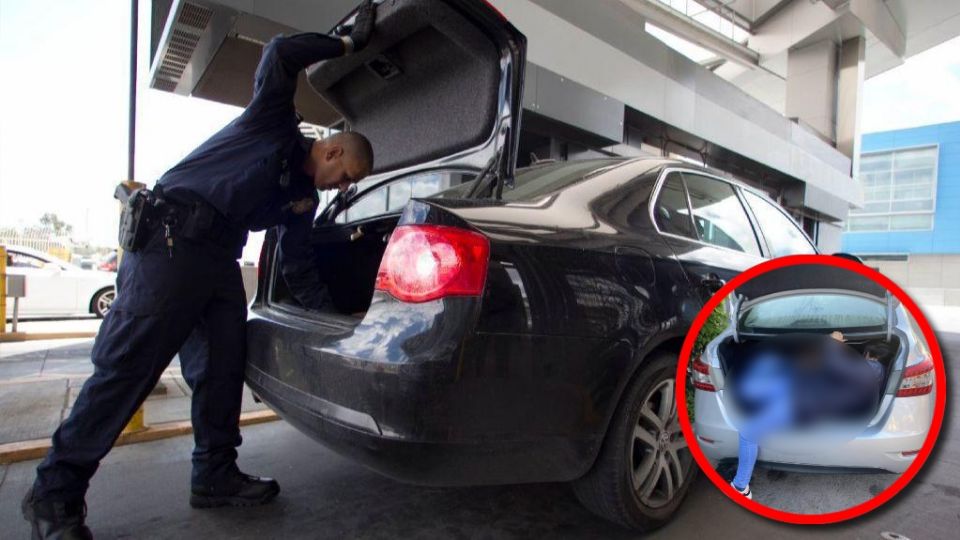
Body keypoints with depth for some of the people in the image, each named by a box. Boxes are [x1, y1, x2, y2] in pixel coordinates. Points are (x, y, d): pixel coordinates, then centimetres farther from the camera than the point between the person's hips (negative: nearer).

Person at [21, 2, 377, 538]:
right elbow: (281, 54, -11)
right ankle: (55, 494, 4)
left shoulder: (304, 199, 18)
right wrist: (348, 43, -1)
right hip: (170, 238, -8)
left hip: (219, 259, 8)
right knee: (126, 366, -8)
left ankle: (215, 474, 17)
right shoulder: (275, 122, 3)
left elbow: (300, 269, 18)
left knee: (223, 367, 5)